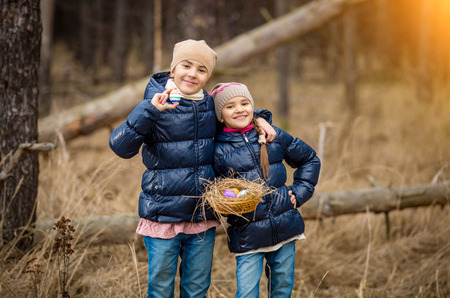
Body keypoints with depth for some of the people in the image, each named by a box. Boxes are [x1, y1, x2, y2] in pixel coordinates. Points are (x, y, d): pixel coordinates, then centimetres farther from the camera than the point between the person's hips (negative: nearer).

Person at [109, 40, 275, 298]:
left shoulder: (210, 105, 6)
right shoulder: (155, 104, -8)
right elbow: (121, 147, -19)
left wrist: (259, 118, 7)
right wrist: (151, 110, -29)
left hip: (203, 218, 4)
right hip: (163, 216, -4)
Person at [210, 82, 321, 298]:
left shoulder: (275, 137, 4)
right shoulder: (218, 151, -4)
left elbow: (309, 159, 18)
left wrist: (299, 193, 8)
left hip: (284, 227, 3)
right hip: (246, 233, -3)